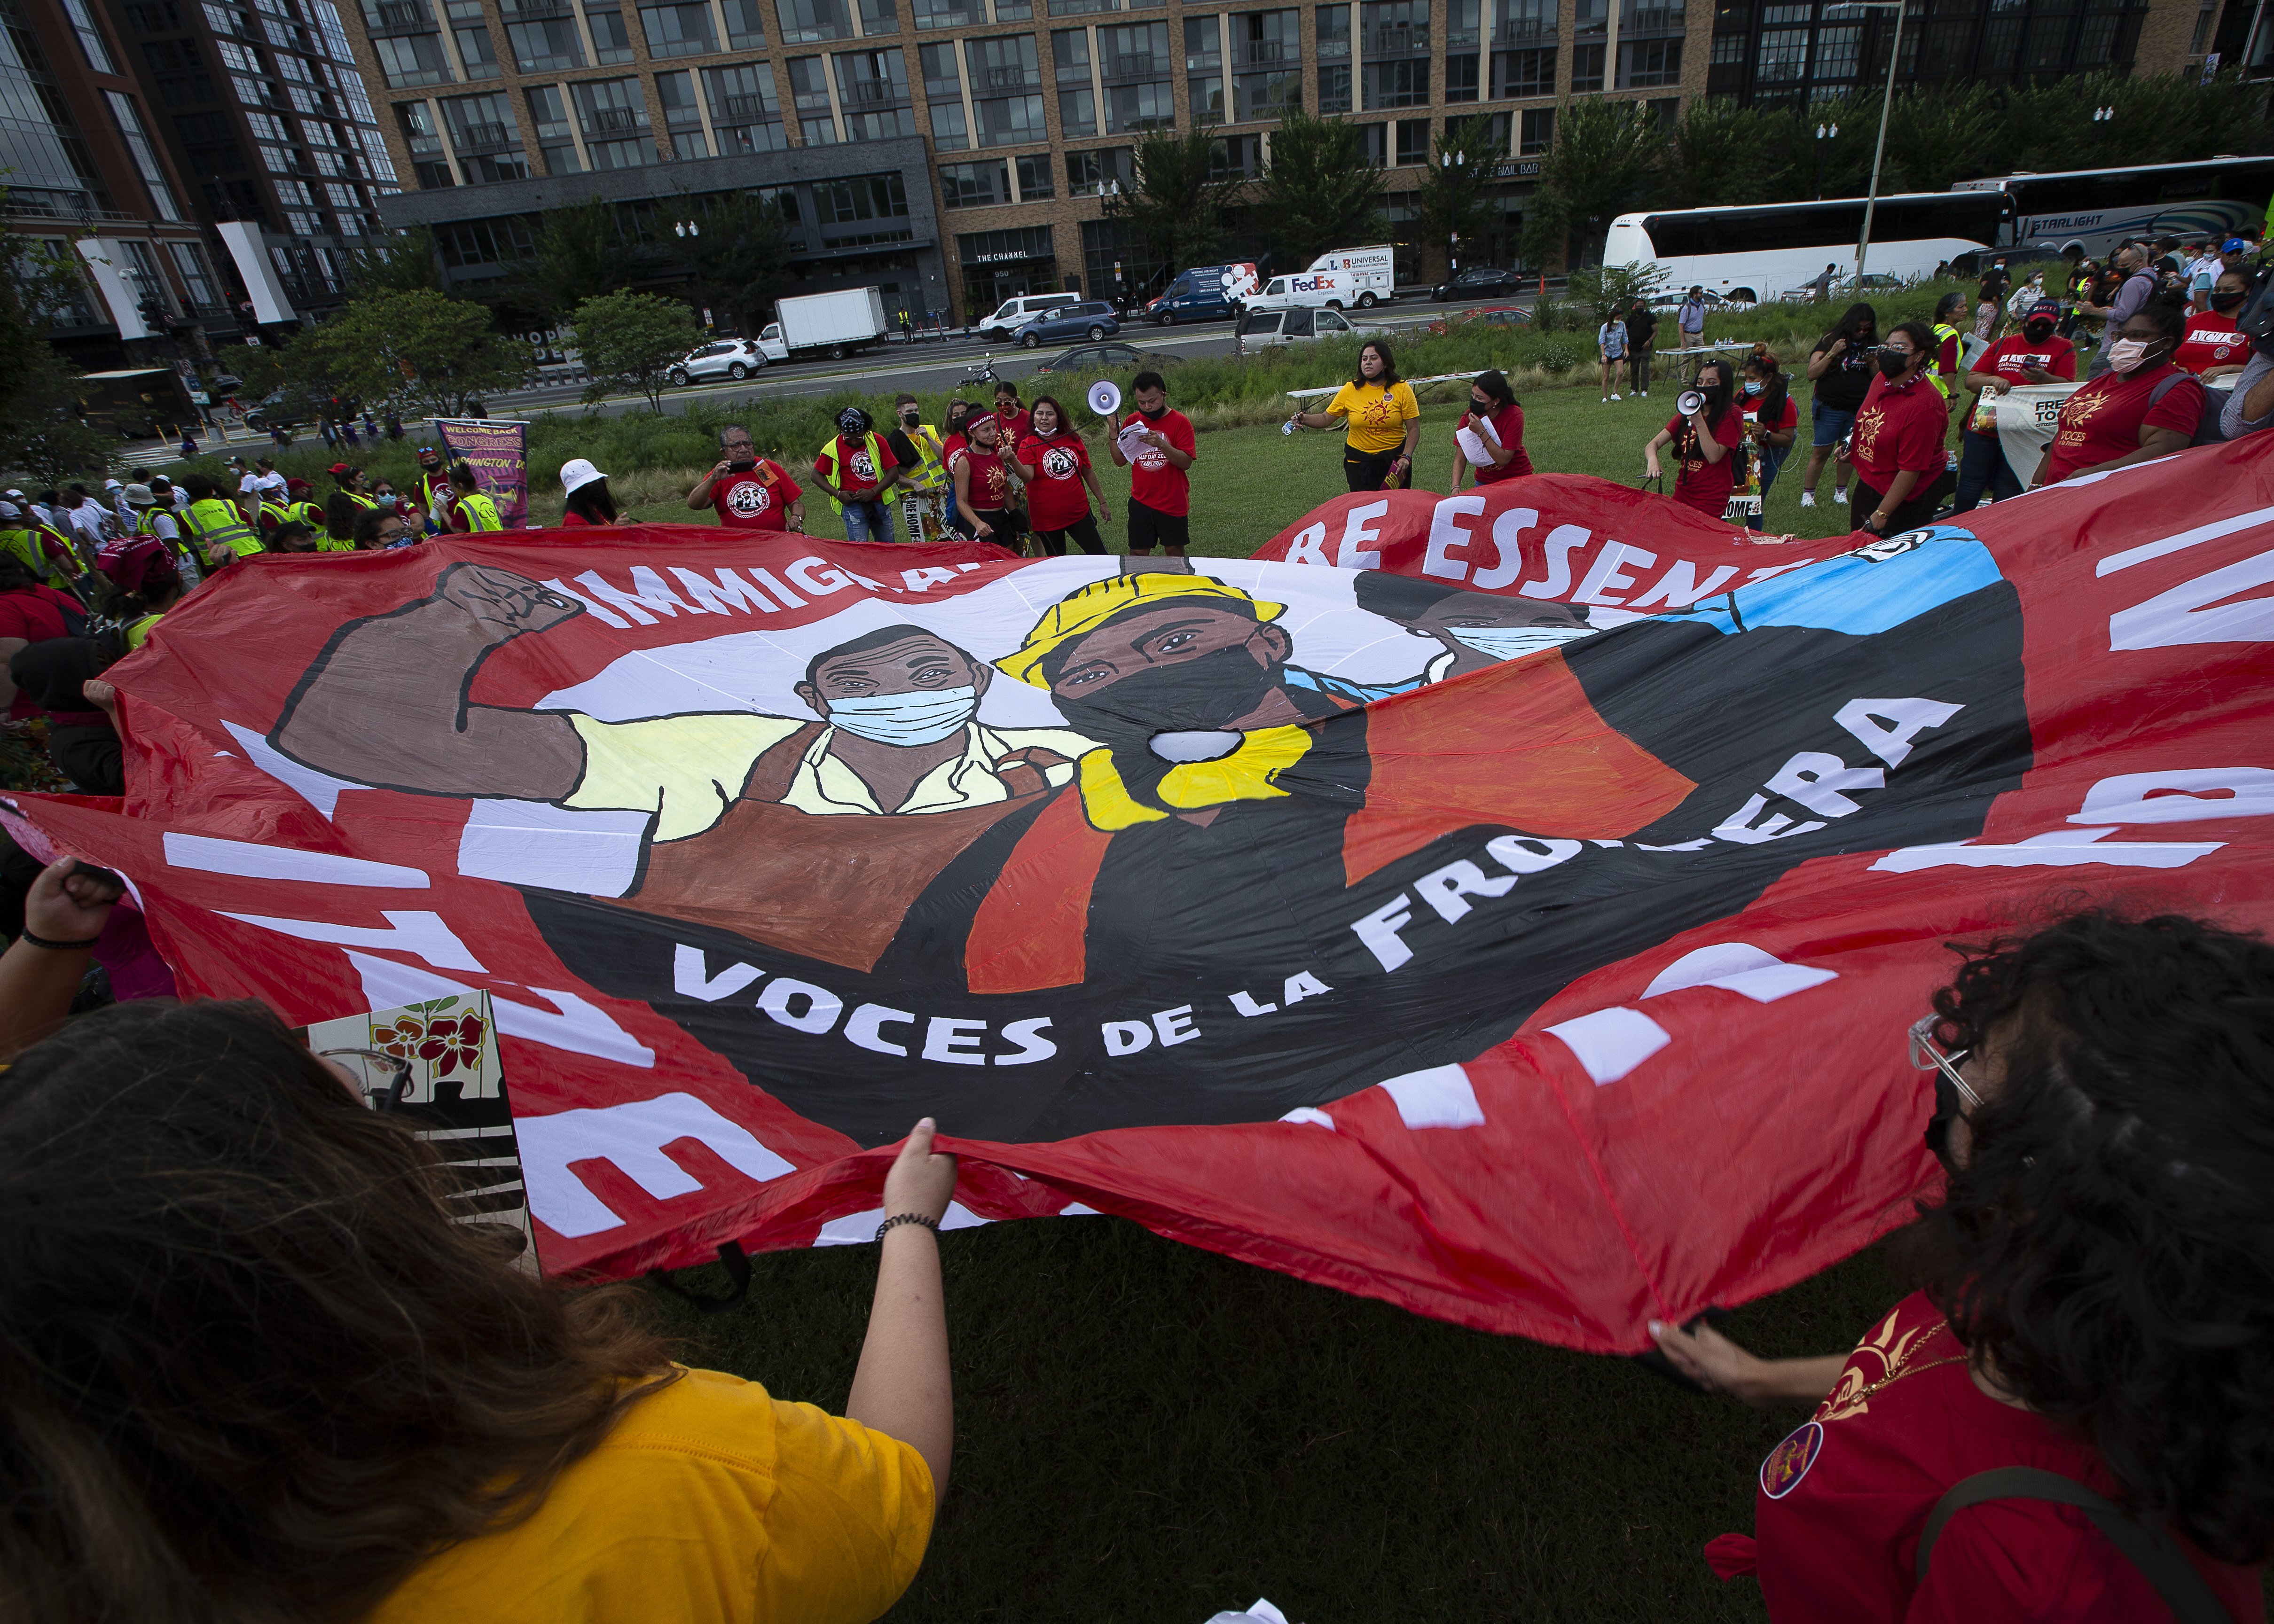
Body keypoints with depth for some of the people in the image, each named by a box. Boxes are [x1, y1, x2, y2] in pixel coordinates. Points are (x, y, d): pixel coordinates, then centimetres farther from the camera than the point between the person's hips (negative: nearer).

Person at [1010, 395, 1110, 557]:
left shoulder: (1073, 439, 5)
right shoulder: (1029, 444, -5)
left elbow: (1088, 472, 13)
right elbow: (1028, 476, -21)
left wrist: (1102, 502, 15)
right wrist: (1013, 460, -41)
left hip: (1079, 513, 3)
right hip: (1047, 518, -3)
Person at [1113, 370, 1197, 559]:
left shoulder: (1180, 422, -5)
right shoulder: (1132, 422, 7)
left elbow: (1186, 462, -14)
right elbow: (1120, 461, 4)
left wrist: (1161, 444, -27)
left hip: (1173, 502, -3)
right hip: (1140, 501, 3)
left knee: (1175, 551, 5)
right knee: (1137, 554, 2)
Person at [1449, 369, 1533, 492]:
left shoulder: (1514, 415, -20)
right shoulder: (1468, 418, -11)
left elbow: (1503, 460, -26)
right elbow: (1460, 459, -13)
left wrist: (1481, 432, -31)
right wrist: (1455, 487, -30)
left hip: (1517, 478, -3)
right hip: (1484, 481, 3)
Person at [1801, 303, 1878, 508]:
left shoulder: (1871, 345, 9)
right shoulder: (1830, 340, -2)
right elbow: (1812, 374, -11)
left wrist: (1872, 363, -11)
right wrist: (1832, 354, -20)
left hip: (1859, 408, 4)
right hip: (1829, 408, -4)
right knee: (1822, 452, -3)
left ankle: (1841, 492, 18)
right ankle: (1808, 494, 4)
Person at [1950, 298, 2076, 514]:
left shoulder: (2064, 349, 8)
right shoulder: (2003, 344, 14)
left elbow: (2067, 387, -4)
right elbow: (1971, 380, 9)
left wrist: (2043, 378, -25)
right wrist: (1993, 379, -12)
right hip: (1984, 429, 1)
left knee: (2006, 496, 1)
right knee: (1969, 490, 2)